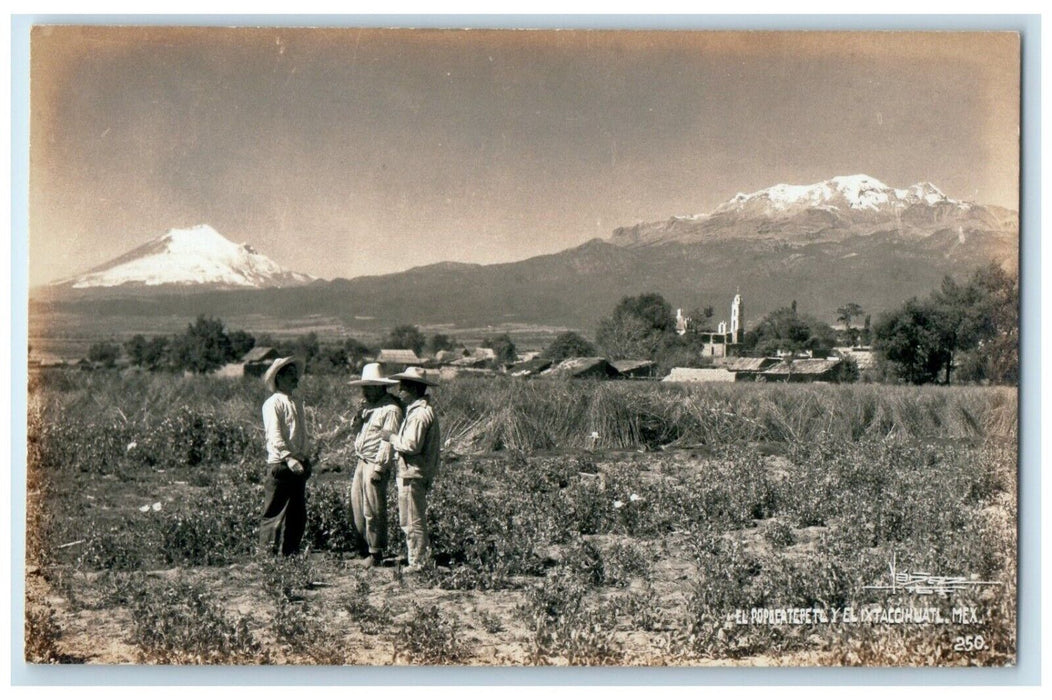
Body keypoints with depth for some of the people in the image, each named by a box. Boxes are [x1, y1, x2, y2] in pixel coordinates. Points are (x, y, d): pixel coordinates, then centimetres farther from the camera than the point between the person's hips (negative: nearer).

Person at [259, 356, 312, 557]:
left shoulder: (298, 402, 17)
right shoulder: (273, 403, -8)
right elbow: (274, 436, -17)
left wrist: (304, 458, 12)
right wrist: (289, 458, -25)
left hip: (298, 465, 8)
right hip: (280, 465, -8)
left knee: (298, 514, 11)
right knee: (275, 512, -4)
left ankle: (291, 553, 20)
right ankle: (268, 553, 3)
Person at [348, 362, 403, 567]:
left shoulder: (391, 410, -14)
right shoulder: (369, 407, 16)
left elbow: (388, 442, -19)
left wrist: (379, 468, -21)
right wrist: (356, 419, 7)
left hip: (376, 465, -9)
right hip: (361, 463, 9)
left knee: (373, 511, -3)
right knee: (356, 507, 13)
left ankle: (376, 554, 7)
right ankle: (365, 548, 24)